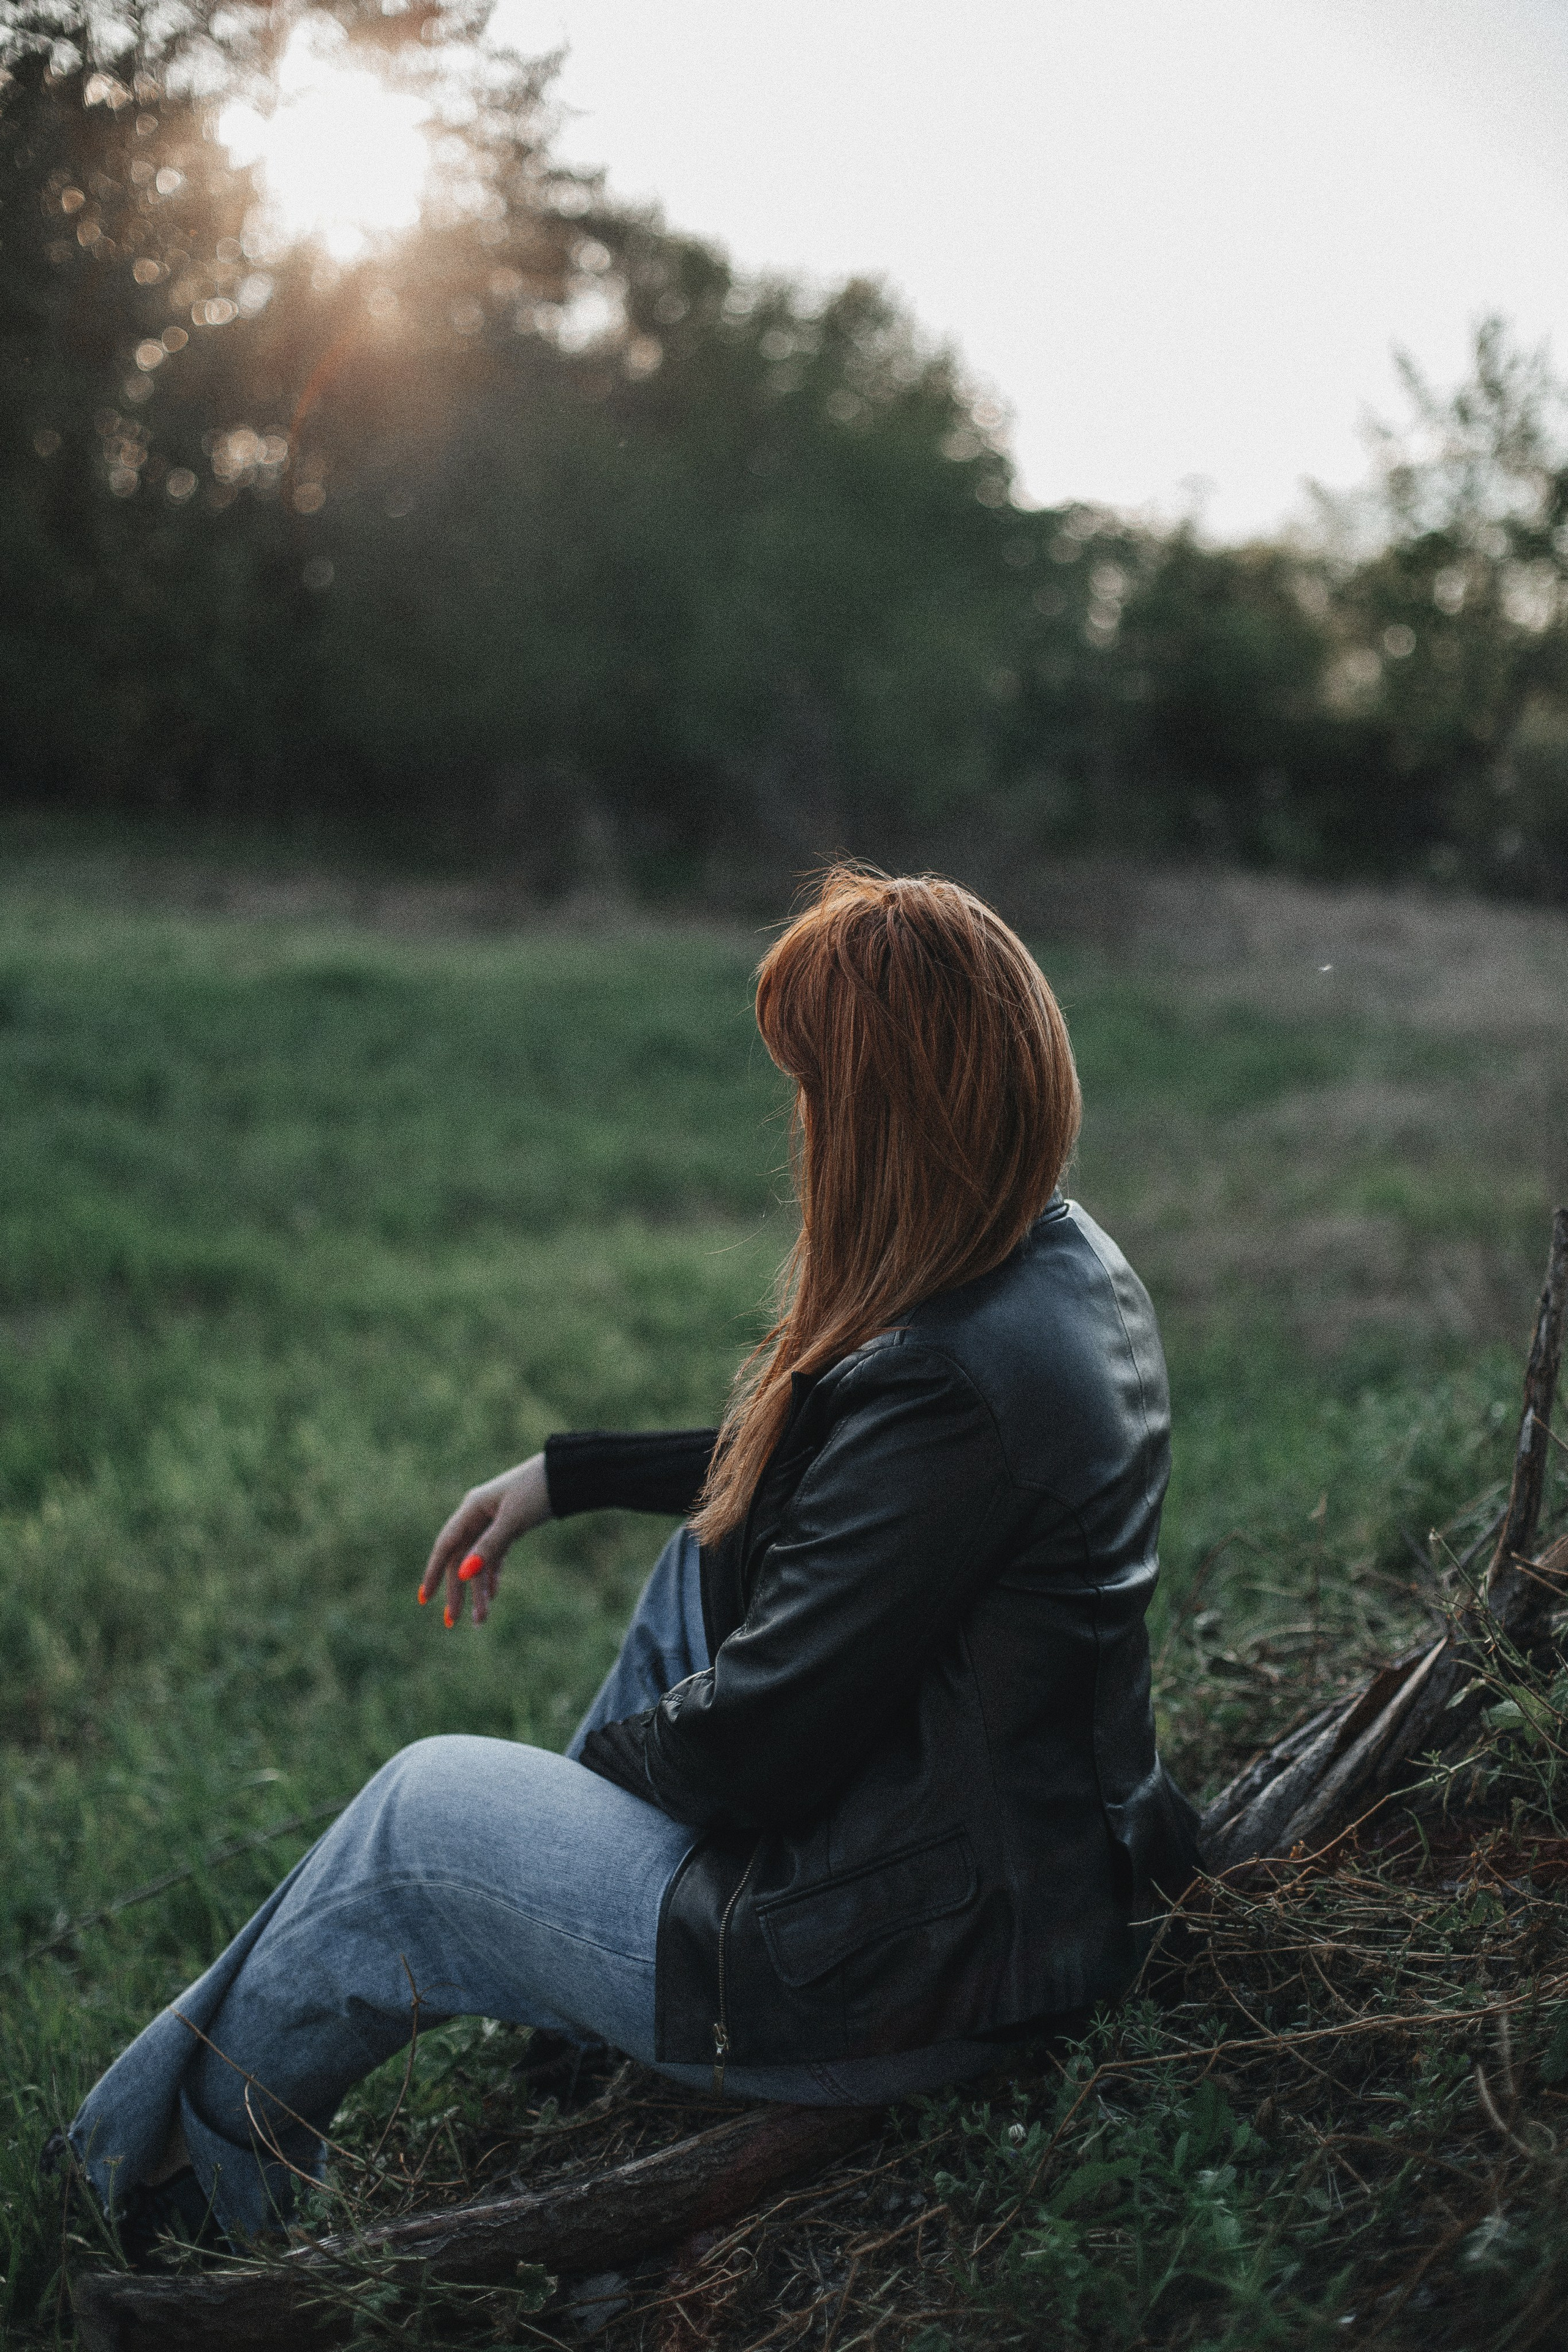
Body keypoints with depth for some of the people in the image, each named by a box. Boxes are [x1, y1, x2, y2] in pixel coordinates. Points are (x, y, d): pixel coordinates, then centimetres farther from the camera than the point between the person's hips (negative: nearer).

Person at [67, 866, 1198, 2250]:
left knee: (418, 1817, 7)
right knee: (716, 1544, 22)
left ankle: (170, 2151, 34)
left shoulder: (950, 1382, -30)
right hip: (1061, 1857, 9)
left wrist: (602, 1749, -1)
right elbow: (808, 1468, 16)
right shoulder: (1068, 1264, 0)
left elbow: (753, 1742, -22)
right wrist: (566, 1477, 16)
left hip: (923, 1969, -9)